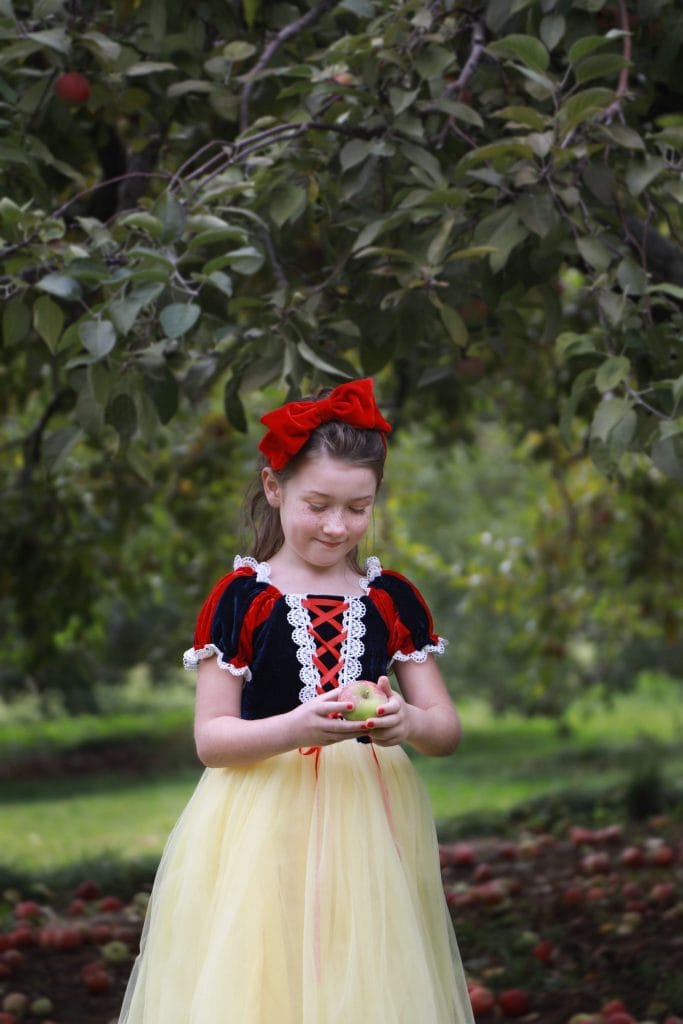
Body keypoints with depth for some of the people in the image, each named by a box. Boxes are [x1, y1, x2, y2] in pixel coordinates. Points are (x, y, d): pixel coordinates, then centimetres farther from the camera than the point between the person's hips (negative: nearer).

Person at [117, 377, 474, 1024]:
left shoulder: (393, 600, 7)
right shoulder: (240, 598, -2)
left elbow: (448, 729, 5)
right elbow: (210, 738, -6)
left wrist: (409, 723, -18)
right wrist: (297, 728, -23)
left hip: (366, 827, 3)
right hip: (265, 833, -2)